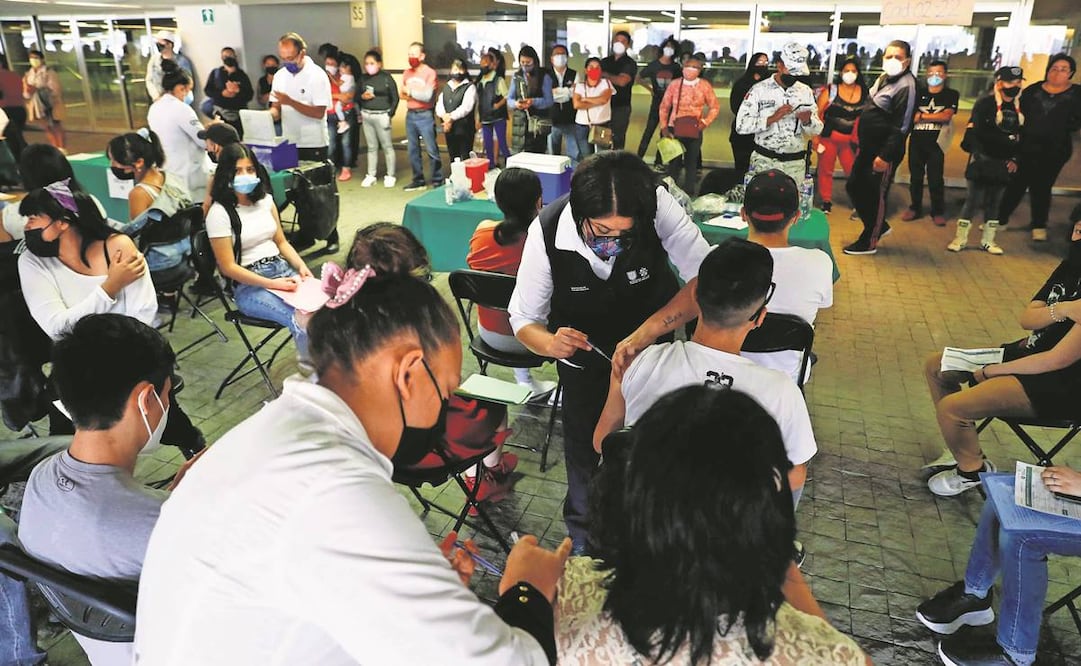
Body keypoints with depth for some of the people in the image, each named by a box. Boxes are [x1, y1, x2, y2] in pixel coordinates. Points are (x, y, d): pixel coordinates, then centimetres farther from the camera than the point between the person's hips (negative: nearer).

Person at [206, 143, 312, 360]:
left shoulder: (265, 200, 11)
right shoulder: (219, 213, -7)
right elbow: (228, 267, -10)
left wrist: (301, 266, -2)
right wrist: (273, 284, -17)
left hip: (282, 269, 6)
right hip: (249, 286, -6)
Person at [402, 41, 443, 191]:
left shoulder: (430, 73, -8)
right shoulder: (406, 73, 11)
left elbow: (427, 96, -17)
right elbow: (401, 94, 11)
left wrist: (411, 92, -5)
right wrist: (416, 95, -8)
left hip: (425, 115, -6)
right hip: (410, 115, 6)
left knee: (431, 149, -5)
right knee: (413, 150, 10)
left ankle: (437, 181, 2)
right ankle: (418, 180, 19)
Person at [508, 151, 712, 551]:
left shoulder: (657, 206, -32)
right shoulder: (546, 232, -30)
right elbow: (523, 318, -18)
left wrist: (647, 331, -47)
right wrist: (549, 343, -42)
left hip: (653, 342, 0)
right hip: (584, 353, 0)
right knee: (584, 456, 11)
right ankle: (582, 539, 43)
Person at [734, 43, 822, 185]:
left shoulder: (806, 91, 6)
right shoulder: (760, 89, -4)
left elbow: (817, 130, 8)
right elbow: (741, 125, -12)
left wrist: (807, 121, -13)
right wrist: (772, 118, -20)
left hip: (796, 164, 3)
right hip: (764, 161, -3)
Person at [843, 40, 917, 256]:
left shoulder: (906, 85, -16)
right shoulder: (884, 78, 11)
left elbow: (901, 126, -20)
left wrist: (885, 155, -23)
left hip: (885, 152, -9)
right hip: (868, 147, 9)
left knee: (876, 195, 2)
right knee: (854, 186, 15)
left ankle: (869, 242, 16)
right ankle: (879, 226, 32)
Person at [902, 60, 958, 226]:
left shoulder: (951, 94, 4)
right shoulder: (919, 92, 10)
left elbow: (946, 116, -10)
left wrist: (921, 116, -10)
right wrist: (936, 117, -9)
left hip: (936, 142, -2)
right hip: (916, 140, 2)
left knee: (935, 178, -2)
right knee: (915, 176, 7)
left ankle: (938, 211, 5)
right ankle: (915, 208, 18)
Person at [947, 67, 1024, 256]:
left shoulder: (1019, 108, 11)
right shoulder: (985, 103, -7)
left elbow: (1021, 137, 14)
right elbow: (974, 132, -12)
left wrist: (1014, 159, 6)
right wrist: (978, 155, -17)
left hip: (1004, 164, 5)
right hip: (983, 161, -5)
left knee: (994, 202, 10)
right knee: (974, 200, -4)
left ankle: (988, 240, 17)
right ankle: (960, 238, 4)